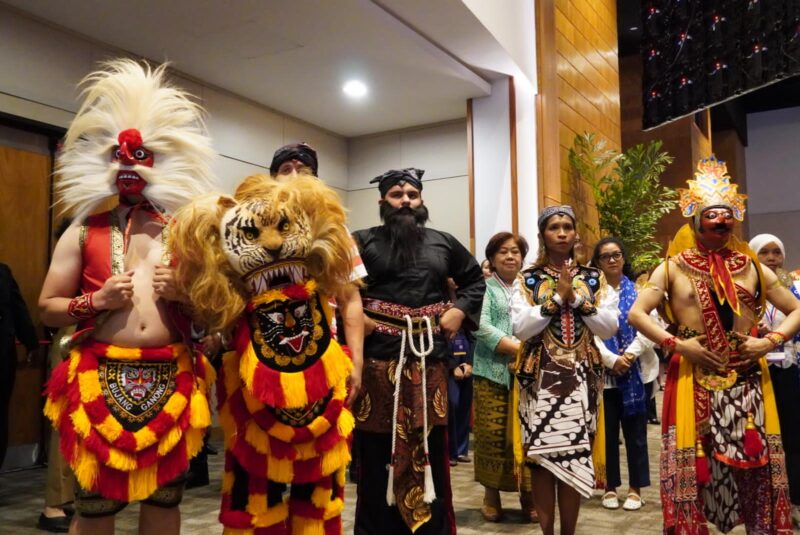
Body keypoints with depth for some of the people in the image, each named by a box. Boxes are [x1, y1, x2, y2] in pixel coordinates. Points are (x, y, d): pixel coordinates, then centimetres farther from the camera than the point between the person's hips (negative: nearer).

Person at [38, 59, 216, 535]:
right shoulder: (83, 233, 7)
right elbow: (47, 308, 6)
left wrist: (183, 294, -7)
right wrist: (98, 301, -10)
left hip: (172, 381, 1)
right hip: (101, 379, -1)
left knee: (164, 496, 10)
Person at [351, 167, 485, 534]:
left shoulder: (443, 243, 13)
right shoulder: (362, 242, 2)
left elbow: (475, 278, 23)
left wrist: (460, 311, 8)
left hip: (429, 358, 3)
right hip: (379, 359, -2)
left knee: (430, 450, 10)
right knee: (378, 452, 4)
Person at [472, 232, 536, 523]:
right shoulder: (484, 287, 5)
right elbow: (481, 327, -8)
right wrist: (518, 347, -16)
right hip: (493, 373, -2)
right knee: (493, 435, -1)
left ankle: (529, 495, 13)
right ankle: (491, 494, 14)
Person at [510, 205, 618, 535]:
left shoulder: (593, 278, 8)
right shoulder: (527, 280, 3)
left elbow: (609, 328, -1)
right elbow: (520, 328, -10)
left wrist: (576, 299, -10)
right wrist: (557, 297, -12)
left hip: (582, 377, 2)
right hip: (540, 378, -1)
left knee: (575, 456, 4)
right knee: (542, 455, -1)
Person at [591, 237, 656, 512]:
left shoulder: (638, 289, 6)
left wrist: (630, 355, -14)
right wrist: (612, 360, -15)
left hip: (637, 370, 1)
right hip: (604, 372, -1)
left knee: (635, 431, 5)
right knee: (608, 431, 6)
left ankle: (635, 488, 16)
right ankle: (610, 488, 18)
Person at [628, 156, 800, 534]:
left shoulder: (752, 268, 8)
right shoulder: (673, 268, -1)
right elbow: (635, 314, -4)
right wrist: (677, 344, -13)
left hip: (747, 382, 3)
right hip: (693, 382, -3)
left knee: (754, 467, 10)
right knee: (692, 468, 3)